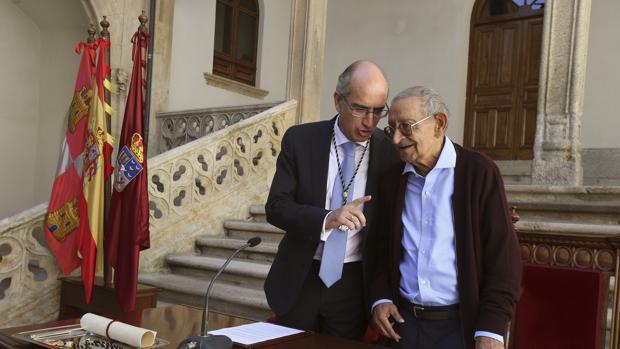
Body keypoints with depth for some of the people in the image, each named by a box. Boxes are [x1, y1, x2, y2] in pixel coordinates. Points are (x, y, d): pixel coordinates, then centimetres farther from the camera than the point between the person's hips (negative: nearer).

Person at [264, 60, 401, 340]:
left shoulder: (391, 152, -6)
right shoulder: (300, 139, -6)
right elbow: (276, 207, -9)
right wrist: (327, 219, -26)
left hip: (354, 284, 0)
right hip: (299, 280, 1)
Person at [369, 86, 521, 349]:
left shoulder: (479, 172, -10)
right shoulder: (391, 180, 4)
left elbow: (503, 256, -11)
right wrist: (380, 298, -3)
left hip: (461, 326, -4)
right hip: (403, 321, 4)